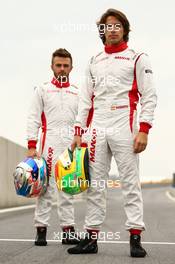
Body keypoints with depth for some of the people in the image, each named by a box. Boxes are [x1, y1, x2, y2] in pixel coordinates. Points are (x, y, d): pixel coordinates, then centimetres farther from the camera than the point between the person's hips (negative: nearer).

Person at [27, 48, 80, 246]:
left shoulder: (78, 93, 16)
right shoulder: (42, 90, 8)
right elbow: (33, 119, 2)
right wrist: (31, 146, -7)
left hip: (72, 145, 3)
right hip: (49, 143, -3)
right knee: (45, 187, -5)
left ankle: (68, 230, 8)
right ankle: (41, 229, -1)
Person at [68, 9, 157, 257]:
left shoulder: (137, 58, 5)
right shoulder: (94, 62, 18)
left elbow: (149, 96, -1)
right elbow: (85, 99, 17)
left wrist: (144, 130, -12)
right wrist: (78, 132, 9)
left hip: (124, 128, -4)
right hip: (97, 129, 4)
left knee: (130, 183, -4)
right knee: (95, 184, 5)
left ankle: (135, 238, -2)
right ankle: (91, 237, 9)